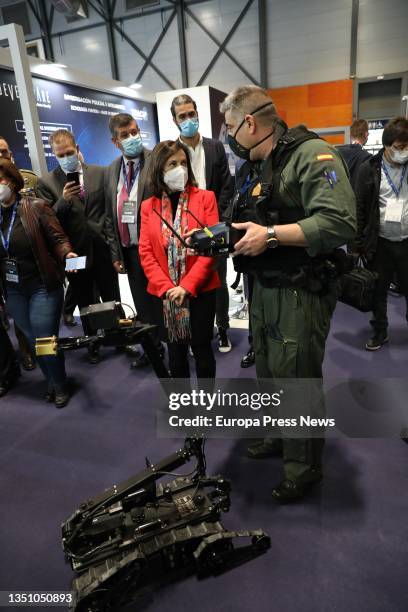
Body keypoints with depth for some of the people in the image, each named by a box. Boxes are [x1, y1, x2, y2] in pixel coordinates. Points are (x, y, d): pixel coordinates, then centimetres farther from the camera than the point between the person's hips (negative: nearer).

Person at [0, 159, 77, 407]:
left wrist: (67, 254, -32)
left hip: (43, 287, -5)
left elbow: (58, 239, -12)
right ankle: (52, 381, 38)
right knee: (34, 341, 16)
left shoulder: (37, 207, -11)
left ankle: (61, 386, 25)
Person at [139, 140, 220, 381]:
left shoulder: (205, 198, -1)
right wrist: (166, 288, -12)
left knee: (202, 347, 10)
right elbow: (146, 253, 1)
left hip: (200, 289, -2)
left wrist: (187, 286, -15)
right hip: (164, 294, 2)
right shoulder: (148, 206, 6)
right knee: (175, 351, 14)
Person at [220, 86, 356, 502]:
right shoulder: (258, 167, 15)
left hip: (300, 292, -9)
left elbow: (340, 224, -24)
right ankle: (279, 437, 42)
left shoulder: (312, 154, -13)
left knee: (297, 380, 2)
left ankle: (303, 468, 23)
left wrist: (271, 235, -24)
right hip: (265, 288, 9)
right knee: (268, 371, 19)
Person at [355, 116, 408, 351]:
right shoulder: (370, 168, -3)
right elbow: (360, 208, -2)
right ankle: (380, 332, 27)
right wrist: (359, 242, -6)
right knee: (378, 291, 10)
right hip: (380, 242, -1)